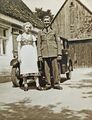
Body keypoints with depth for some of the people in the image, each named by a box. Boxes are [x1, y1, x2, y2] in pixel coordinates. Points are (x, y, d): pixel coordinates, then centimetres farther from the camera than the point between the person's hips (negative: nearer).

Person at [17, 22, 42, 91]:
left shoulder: (32, 36, 15)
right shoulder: (20, 36, 11)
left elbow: (35, 46, 13)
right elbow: (19, 47, 7)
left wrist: (36, 56, 4)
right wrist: (19, 56, -3)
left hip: (31, 52, 1)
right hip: (23, 52, -1)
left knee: (35, 68, -8)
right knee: (24, 69, -4)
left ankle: (37, 85, -10)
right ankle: (25, 85, -1)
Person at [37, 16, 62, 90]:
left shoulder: (54, 32, 12)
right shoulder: (40, 33, 13)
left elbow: (58, 43, 8)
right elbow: (38, 44, 9)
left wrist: (59, 54, -2)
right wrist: (39, 55, 0)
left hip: (53, 53, 0)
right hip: (45, 54, 0)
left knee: (55, 68, -3)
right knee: (46, 69, -1)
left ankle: (56, 84, 4)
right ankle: (48, 84, 7)